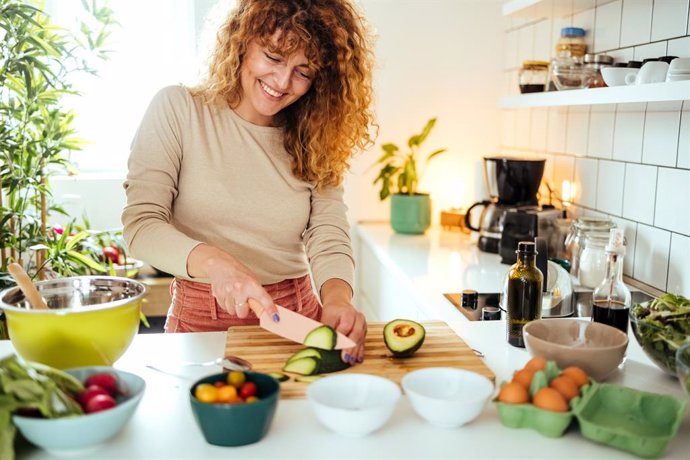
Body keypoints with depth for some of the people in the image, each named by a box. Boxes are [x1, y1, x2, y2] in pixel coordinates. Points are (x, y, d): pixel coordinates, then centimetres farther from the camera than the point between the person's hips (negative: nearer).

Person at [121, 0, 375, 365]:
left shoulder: (316, 140, 7)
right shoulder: (176, 109, -3)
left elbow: (329, 238, -3)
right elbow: (140, 224, -7)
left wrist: (337, 299, -24)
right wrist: (213, 261, -26)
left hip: (296, 319, 3)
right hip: (203, 320, -2)